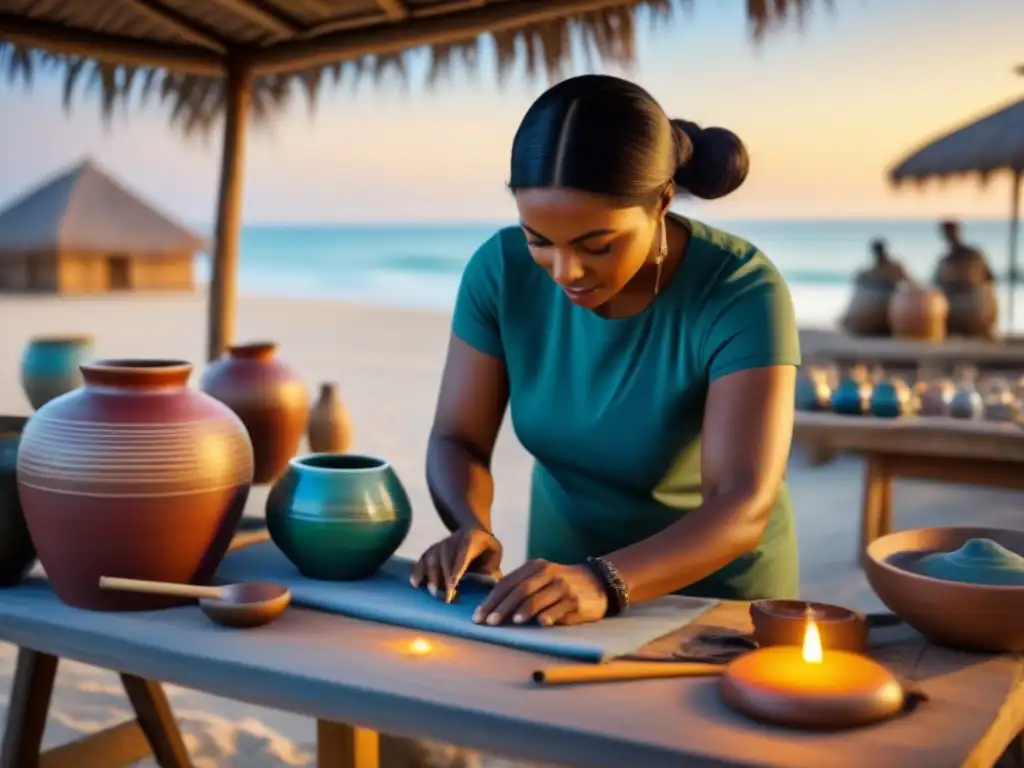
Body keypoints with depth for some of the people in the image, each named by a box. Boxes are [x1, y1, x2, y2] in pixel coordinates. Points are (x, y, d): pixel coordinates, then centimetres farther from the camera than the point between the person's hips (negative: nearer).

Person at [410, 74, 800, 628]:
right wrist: (471, 529, -27)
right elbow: (457, 439, -7)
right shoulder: (502, 269, -12)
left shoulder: (740, 294, -23)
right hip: (560, 590, 2)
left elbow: (742, 508, -30)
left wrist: (602, 582, -44)